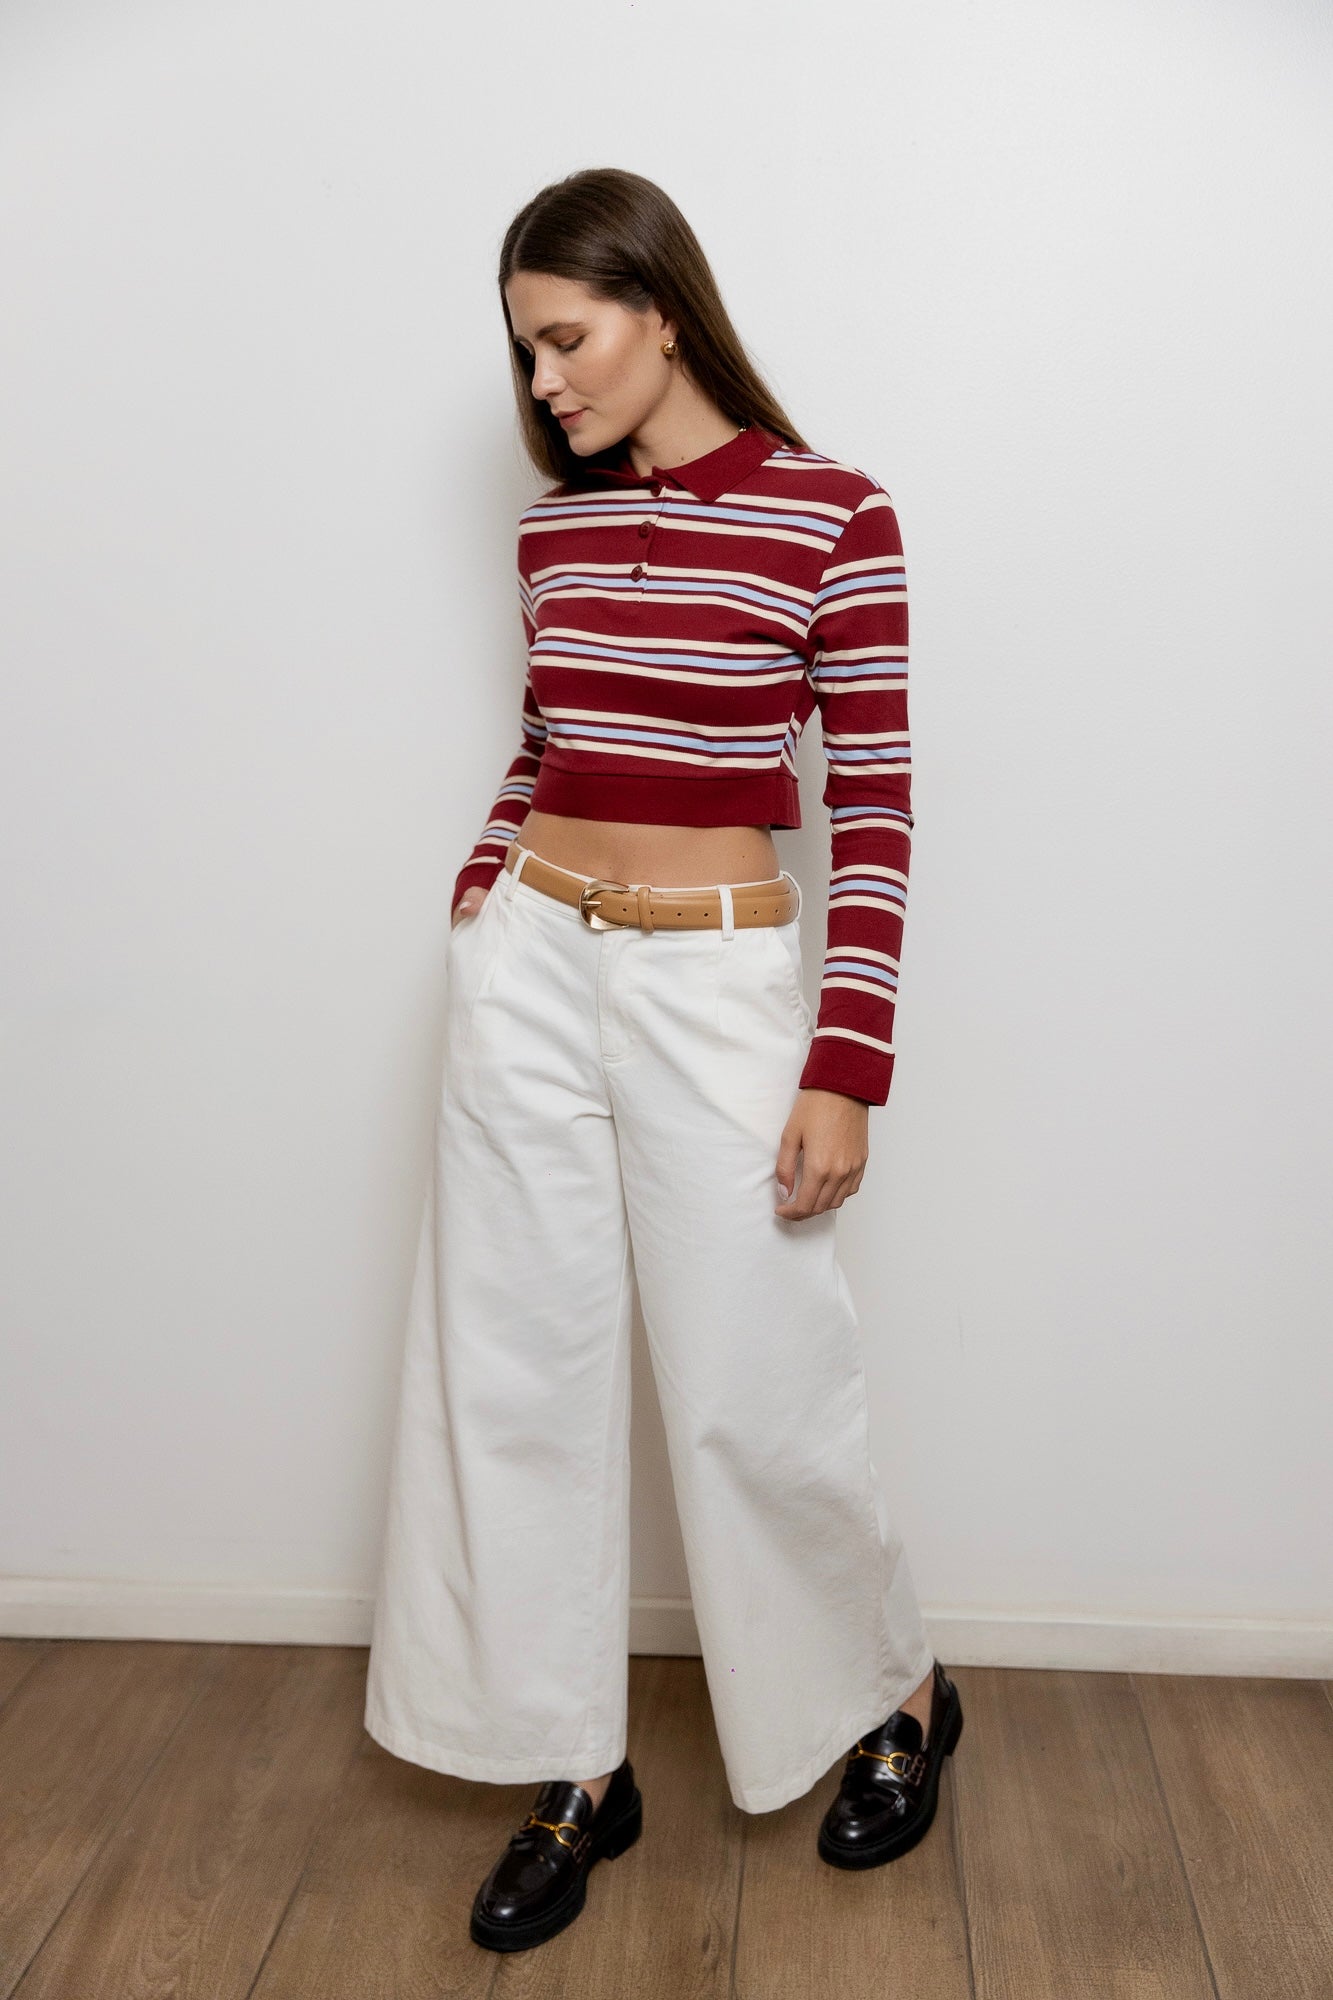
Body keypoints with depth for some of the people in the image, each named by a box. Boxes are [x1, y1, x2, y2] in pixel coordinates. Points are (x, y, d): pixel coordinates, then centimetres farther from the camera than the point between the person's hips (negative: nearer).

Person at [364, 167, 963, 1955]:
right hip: (532, 968, 5)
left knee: (755, 1390, 4)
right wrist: (480, 901, 4)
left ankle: (901, 1696, 34)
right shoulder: (553, 528, 7)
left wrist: (846, 1069, -12)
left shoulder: (833, 517, -8)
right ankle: (577, 1772, 27)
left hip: (721, 984, -5)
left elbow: (875, 805, -9)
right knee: (518, 1371, 8)